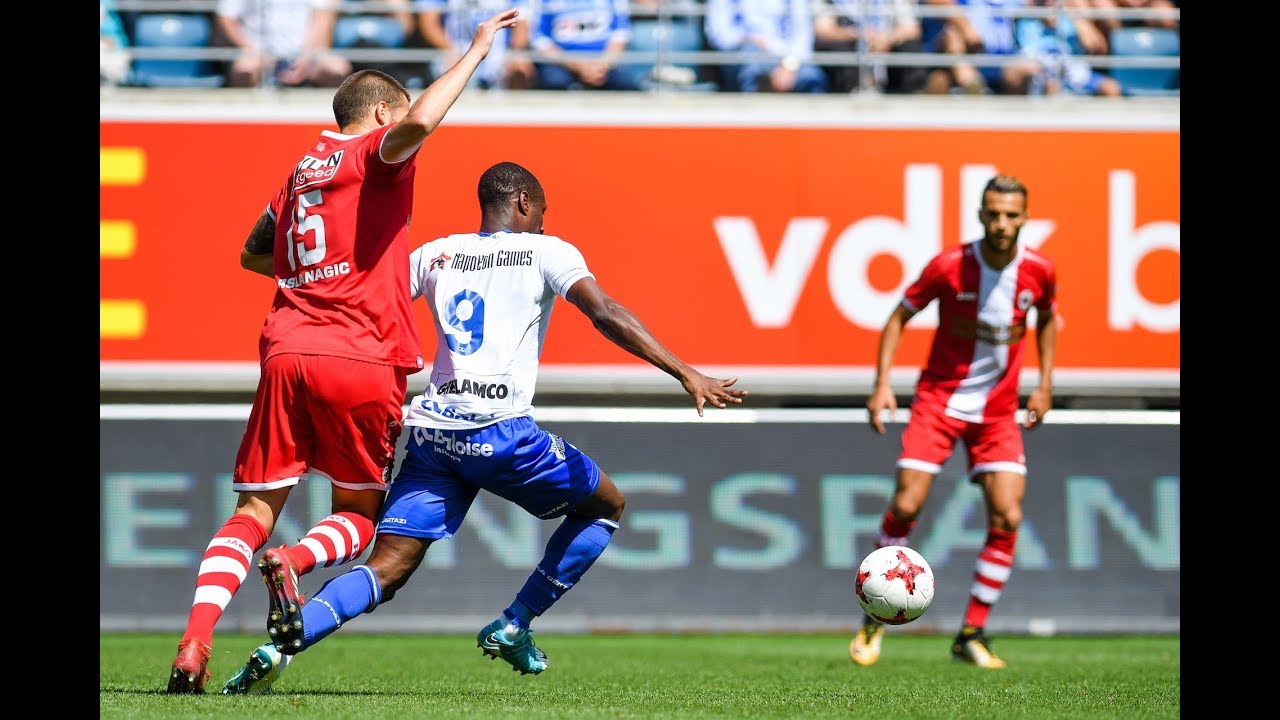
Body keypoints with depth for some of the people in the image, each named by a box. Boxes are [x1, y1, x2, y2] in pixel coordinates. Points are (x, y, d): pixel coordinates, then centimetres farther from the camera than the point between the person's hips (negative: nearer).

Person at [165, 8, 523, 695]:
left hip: (285, 350, 5)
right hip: (360, 359, -5)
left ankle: (194, 643, -13)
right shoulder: (372, 153, 2)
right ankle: (294, 560, -22)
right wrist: (476, 51, -12)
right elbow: (418, 123, -22)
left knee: (254, 513, 7)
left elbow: (253, 255, 37)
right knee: (357, 515, 11)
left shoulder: (298, 173, 21)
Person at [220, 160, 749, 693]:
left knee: (387, 570, 2)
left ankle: (284, 641, -22)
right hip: (499, 430, -4)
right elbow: (606, 315, -6)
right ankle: (513, 626, 13)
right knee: (606, 505, 19)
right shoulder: (546, 251, 7)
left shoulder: (435, 254, 19)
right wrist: (687, 375, -9)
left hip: (431, 430, 4)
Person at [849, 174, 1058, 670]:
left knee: (1007, 518, -10)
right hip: (938, 400, -2)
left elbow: (1047, 319, 15)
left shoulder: (1039, 271, -7)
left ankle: (971, 635, 1)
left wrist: (1044, 384, 8)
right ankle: (874, 620, 7)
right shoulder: (949, 266, -15)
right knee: (906, 504, -12)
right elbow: (900, 317, -3)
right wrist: (882, 383, -12)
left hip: (998, 411, 2)